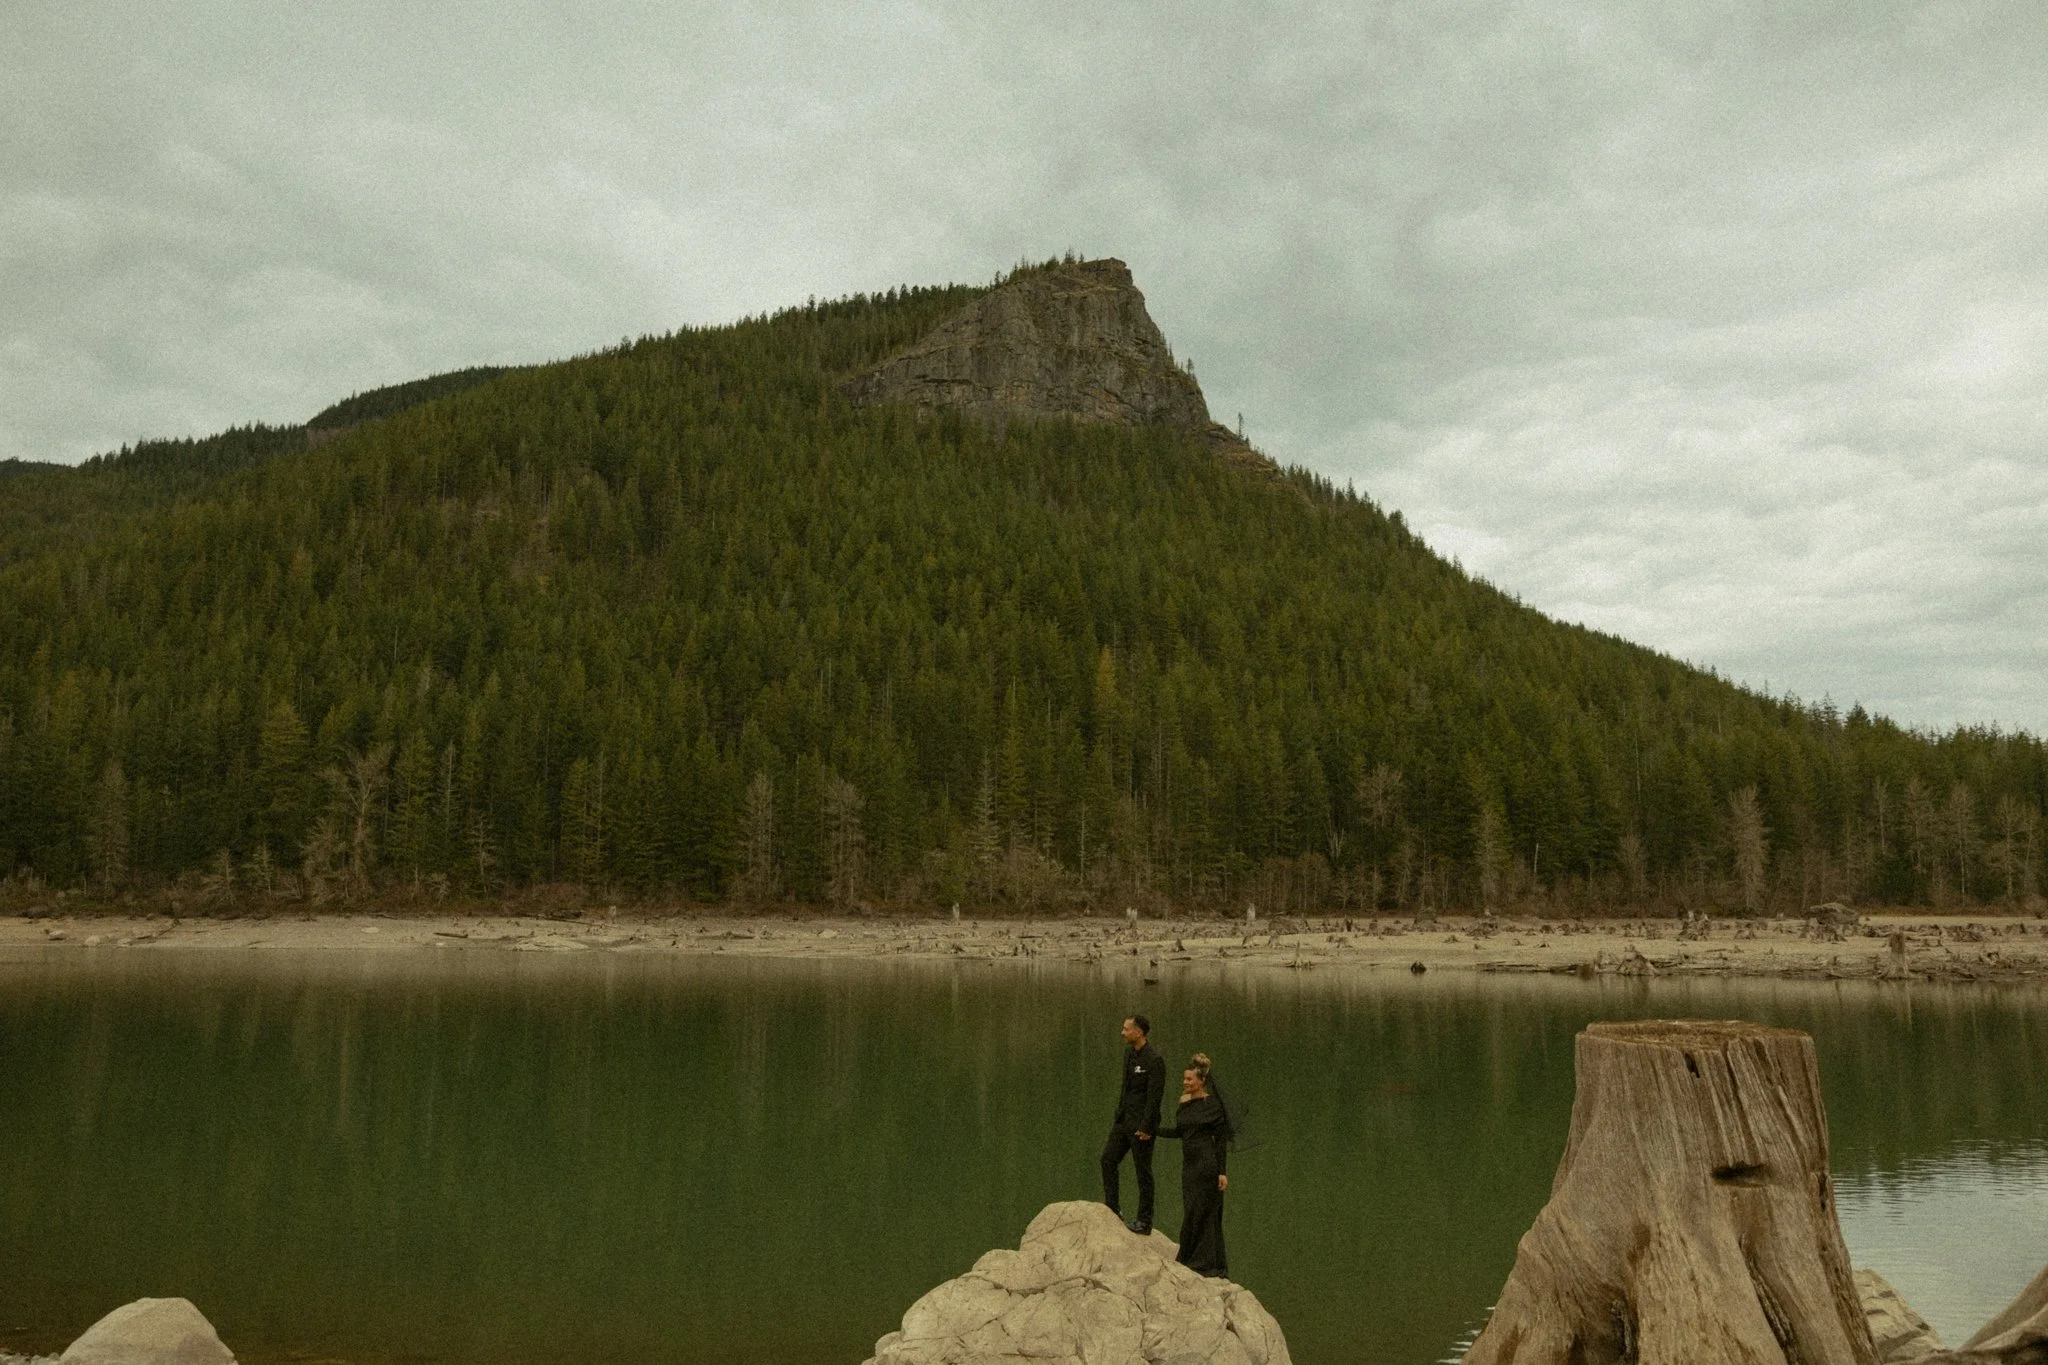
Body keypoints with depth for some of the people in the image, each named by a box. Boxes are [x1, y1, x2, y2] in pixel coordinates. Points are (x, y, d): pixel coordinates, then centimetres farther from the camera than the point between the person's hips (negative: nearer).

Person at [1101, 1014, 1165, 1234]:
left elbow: (1155, 1096, -19)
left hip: (1140, 1123, -9)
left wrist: (1145, 1127, -19)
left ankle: (1144, 1221, 10)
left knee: (1143, 1171, 1)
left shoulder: (1154, 1059, -19)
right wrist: (1118, 1115, 16)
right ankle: (1113, 1209, 19)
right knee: (1108, 1159, 9)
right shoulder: (1129, 1052, 8)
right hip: (1124, 1118, 9)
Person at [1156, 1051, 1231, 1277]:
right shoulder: (1184, 1102, 10)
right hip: (1189, 1164, 7)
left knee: (1203, 1214, -3)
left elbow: (1222, 1139, -10)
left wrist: (1222, 1172, -14)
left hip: (1207, 1165, -7)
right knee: (1191, 1214, 10)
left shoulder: (1213, 1104, -10)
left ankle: (1209, 1265, 5)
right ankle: (1190, 1261, 17)